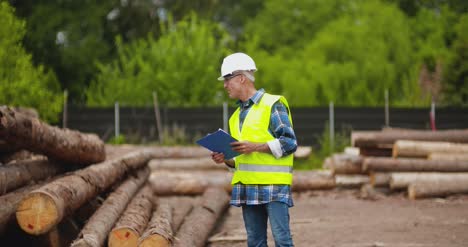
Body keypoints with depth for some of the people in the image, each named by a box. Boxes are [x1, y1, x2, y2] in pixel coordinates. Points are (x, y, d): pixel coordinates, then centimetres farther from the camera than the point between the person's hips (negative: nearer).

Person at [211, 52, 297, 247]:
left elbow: (289, 142, -11)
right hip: (248, 187, 7)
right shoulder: (237, 115, 20)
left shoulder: (273, 105, -3)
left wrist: (255, 147, -19)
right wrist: (225, 159, 5)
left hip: (274, 186, -7)